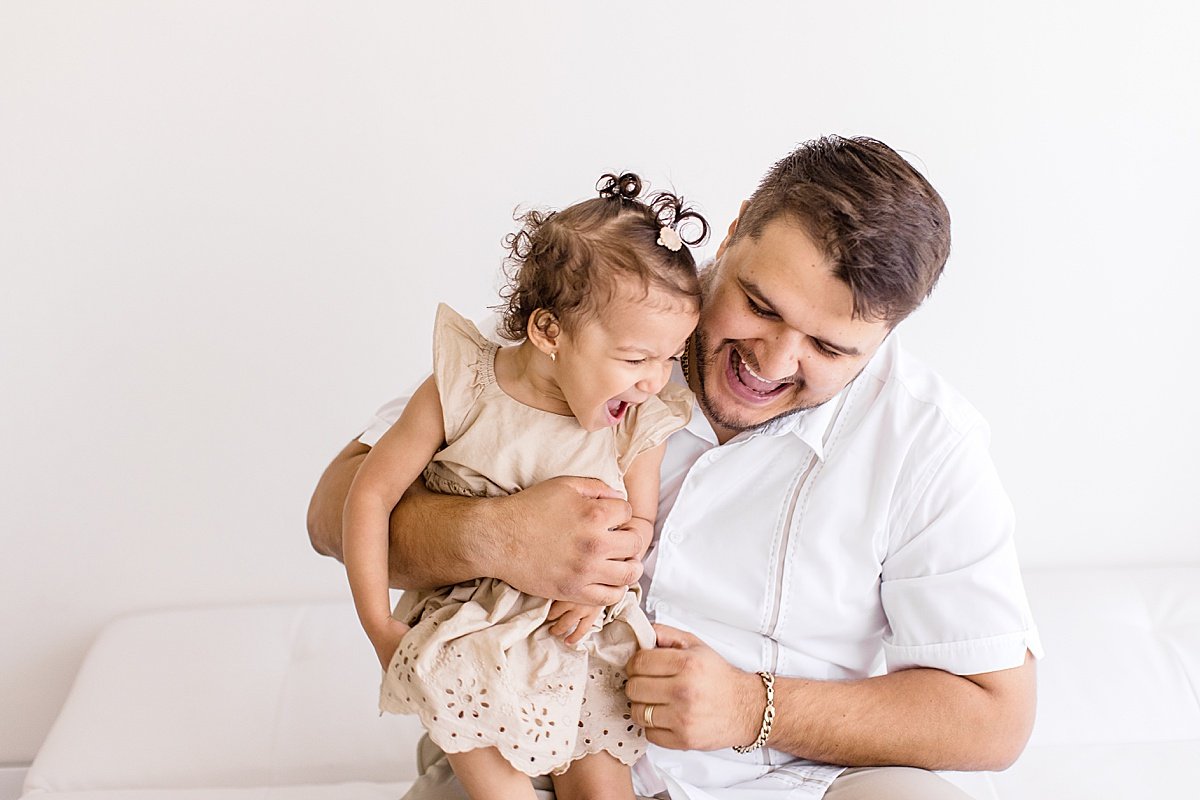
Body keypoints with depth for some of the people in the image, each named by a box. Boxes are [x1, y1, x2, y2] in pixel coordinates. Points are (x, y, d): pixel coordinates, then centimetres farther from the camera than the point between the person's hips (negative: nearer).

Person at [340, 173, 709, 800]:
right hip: (468, 629, -2)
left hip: (576, 628, 2)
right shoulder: (461, 393, -17)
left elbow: (640, 520, 4)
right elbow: (372, 493, -10)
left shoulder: (640, 423, -11)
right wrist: (378, 624, -10)